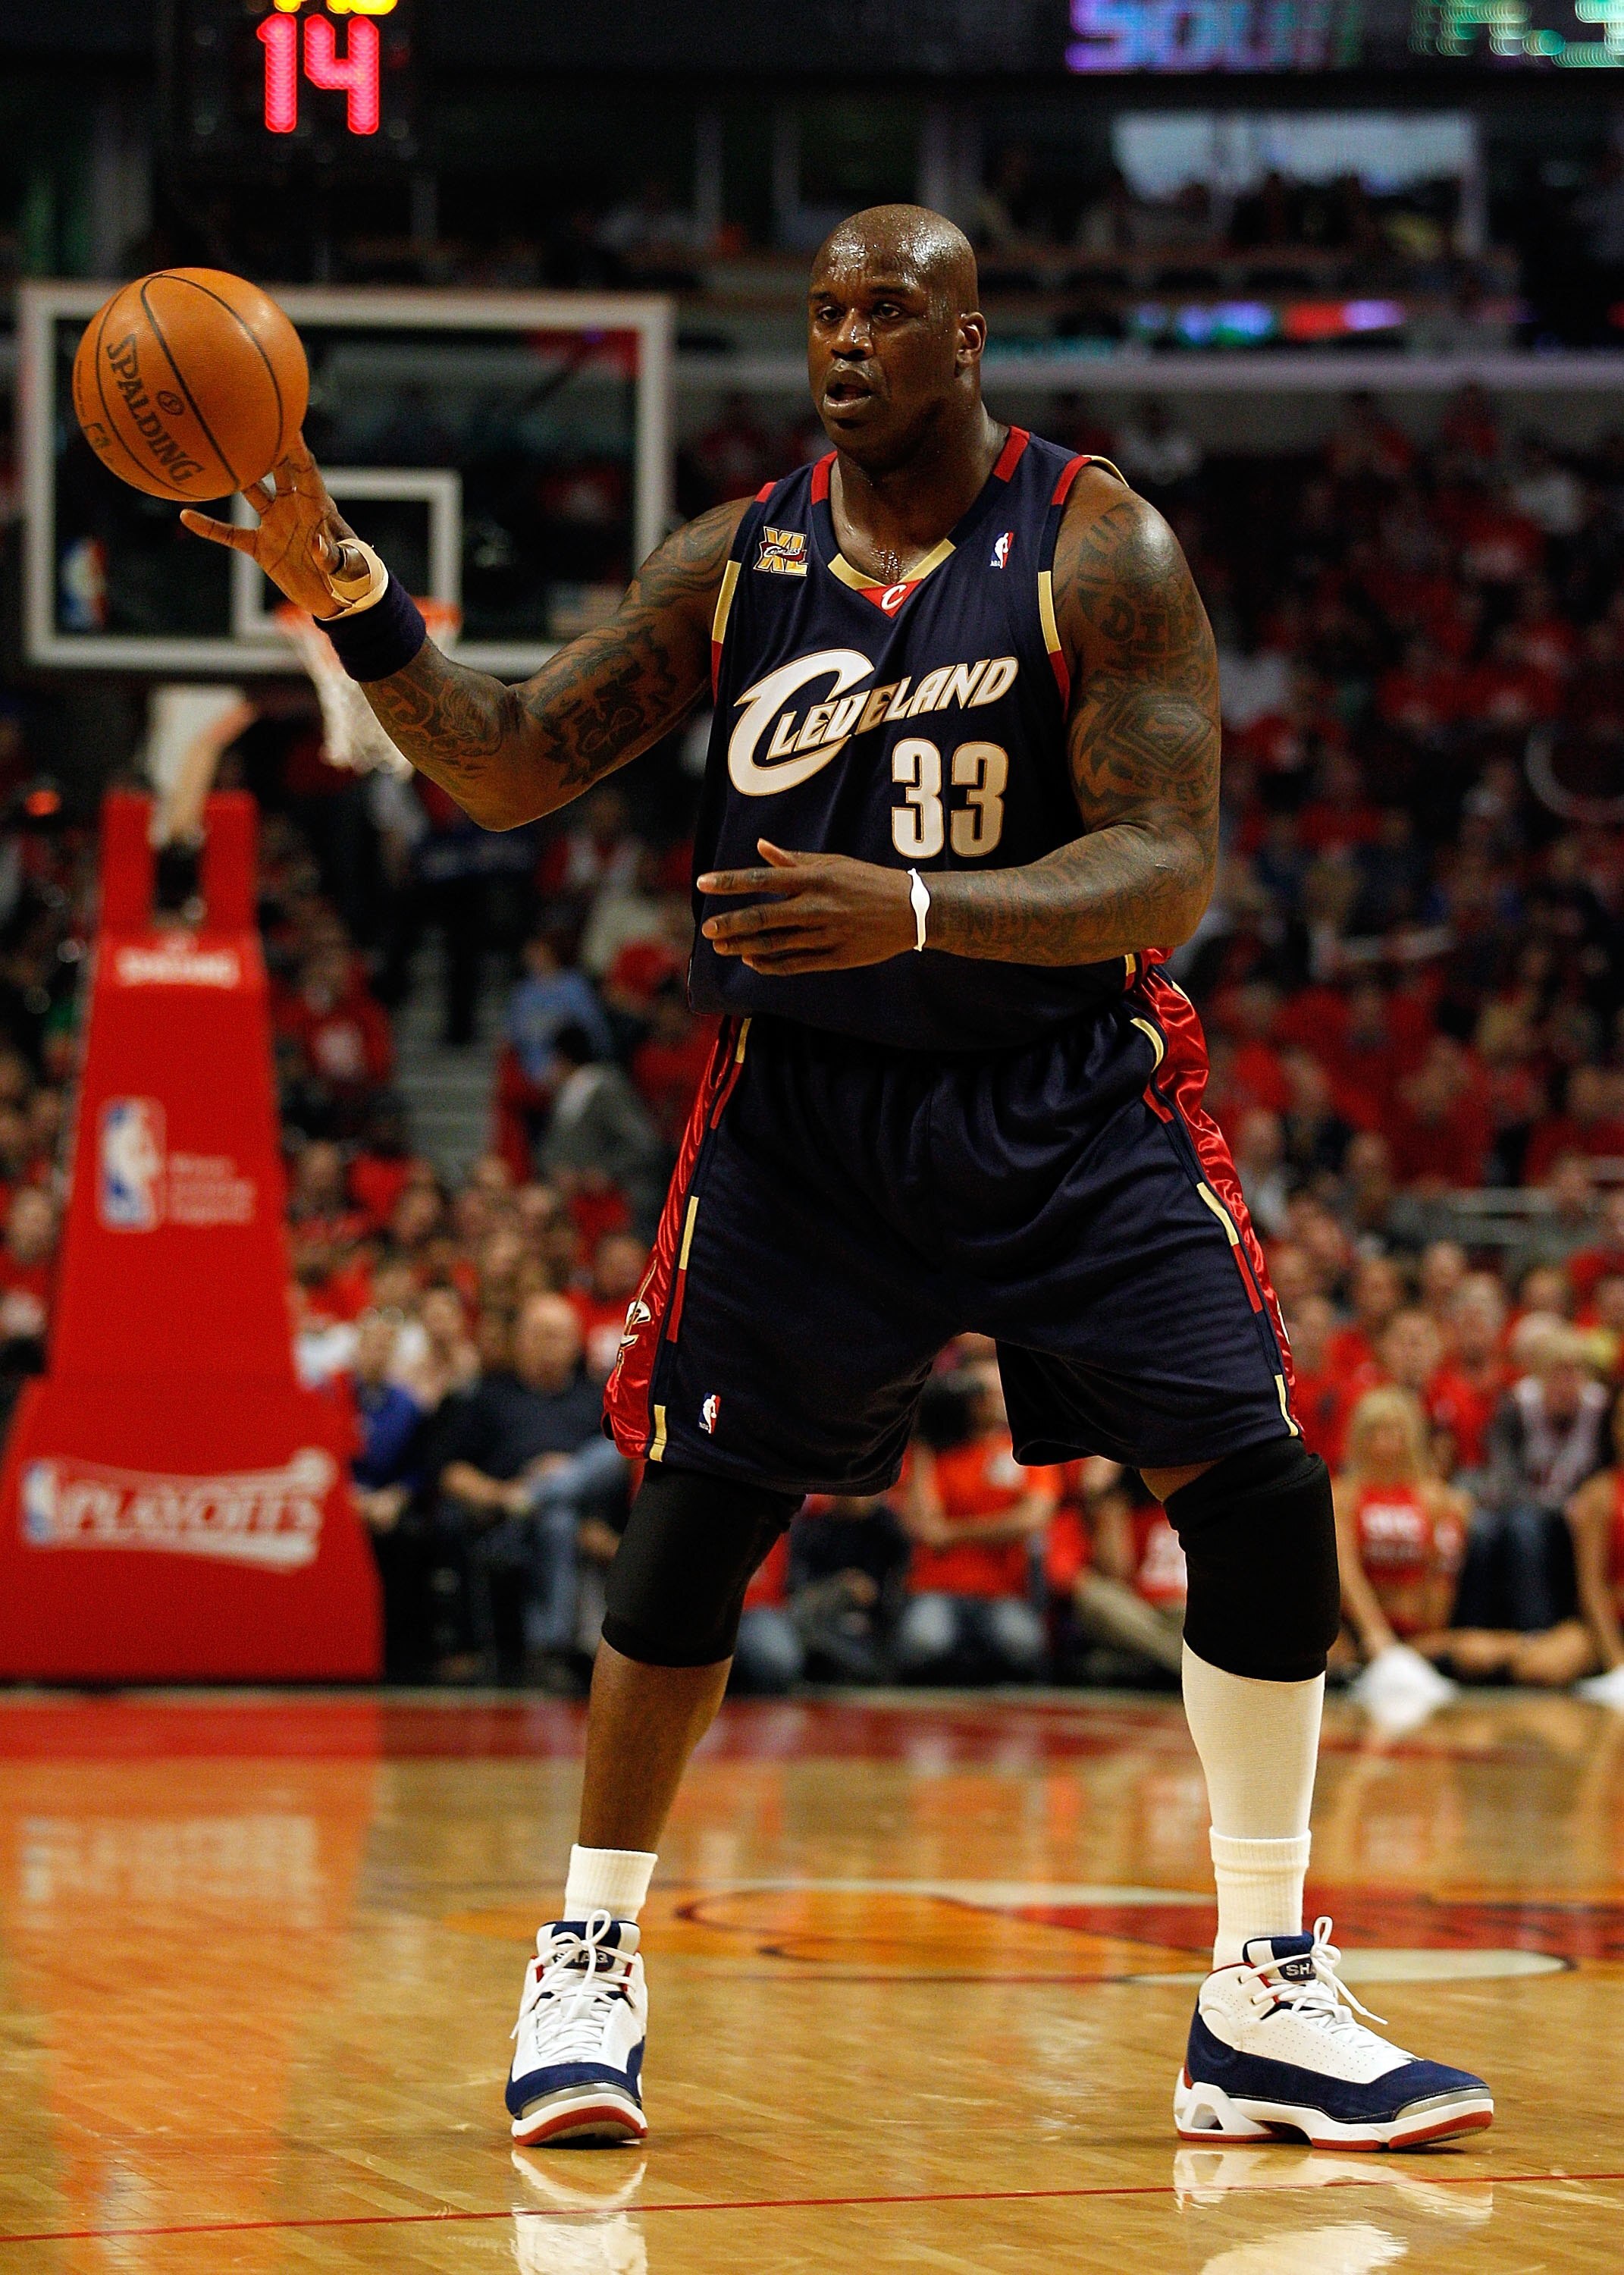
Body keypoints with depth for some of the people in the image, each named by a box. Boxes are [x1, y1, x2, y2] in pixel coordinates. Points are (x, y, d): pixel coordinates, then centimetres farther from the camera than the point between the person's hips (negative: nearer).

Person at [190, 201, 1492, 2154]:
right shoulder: (736, 567, -1)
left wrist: (912, 912, -35)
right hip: (809, 1103, 2)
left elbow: (1164, 871, -19)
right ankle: (589, 1961, 14)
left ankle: (1264, 2001, 1)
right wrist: (345, 597, -18)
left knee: (1259, 1494, -10)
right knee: (695, 1517, -4)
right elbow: (508, 768, -1)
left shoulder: (1100, 554, -11)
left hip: (1070, 1096, -1)